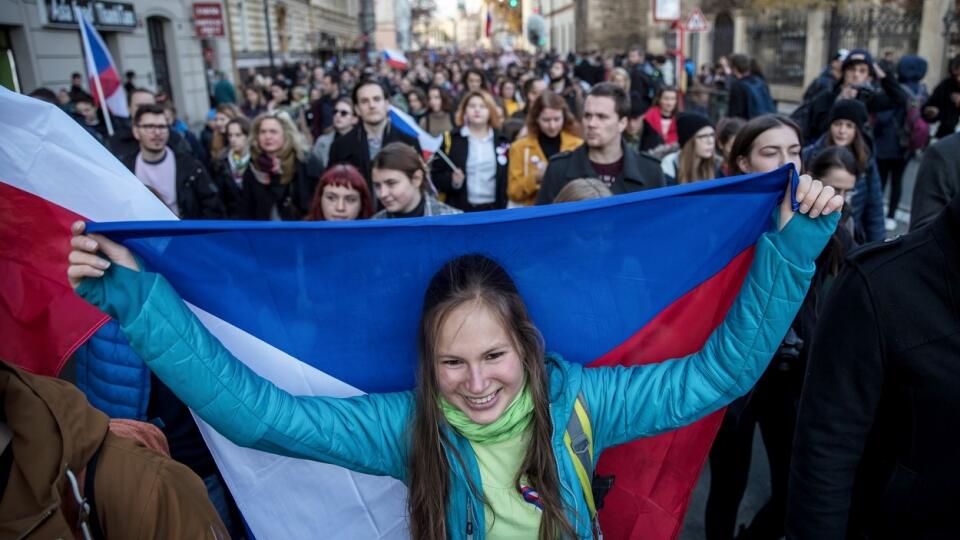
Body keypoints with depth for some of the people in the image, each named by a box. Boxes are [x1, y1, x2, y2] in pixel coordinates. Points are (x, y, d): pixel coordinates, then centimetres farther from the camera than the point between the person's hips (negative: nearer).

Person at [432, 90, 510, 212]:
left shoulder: (502, 142, 8)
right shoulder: (450, 140, 2)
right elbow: (436, 176, 2)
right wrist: (452, 181, -18)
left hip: (494, 210, 2)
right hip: (459, 210, -1)